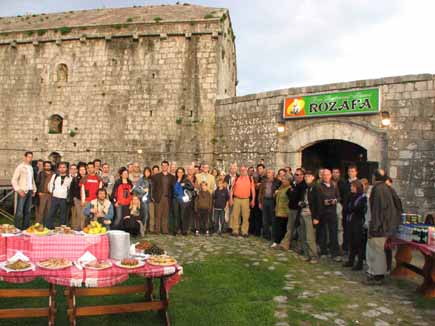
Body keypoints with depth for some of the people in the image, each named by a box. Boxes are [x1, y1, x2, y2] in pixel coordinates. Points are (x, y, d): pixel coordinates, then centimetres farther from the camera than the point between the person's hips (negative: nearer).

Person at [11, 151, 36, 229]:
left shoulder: (31, 168, 14)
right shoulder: (20, 167, -5)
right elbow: (14, 180, -8)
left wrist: (34, 189, 10)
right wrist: (19, 190, -13)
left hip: (30, 191, 6)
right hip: (22, 191, -6)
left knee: (28, 211, 9)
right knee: (19, 211, -6)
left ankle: (26, 227, 15)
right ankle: (17, 228, 0)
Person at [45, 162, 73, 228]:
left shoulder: (69, 178, 4)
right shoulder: (54, 176, 7)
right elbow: (50, 185, 14)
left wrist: (68, 195, 0)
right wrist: (52, 192, 7)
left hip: (64, 199, -1)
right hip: (55, 198, 1)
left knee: (63, 215, 6)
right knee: (51, 213, 0)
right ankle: (48, 227, 8)